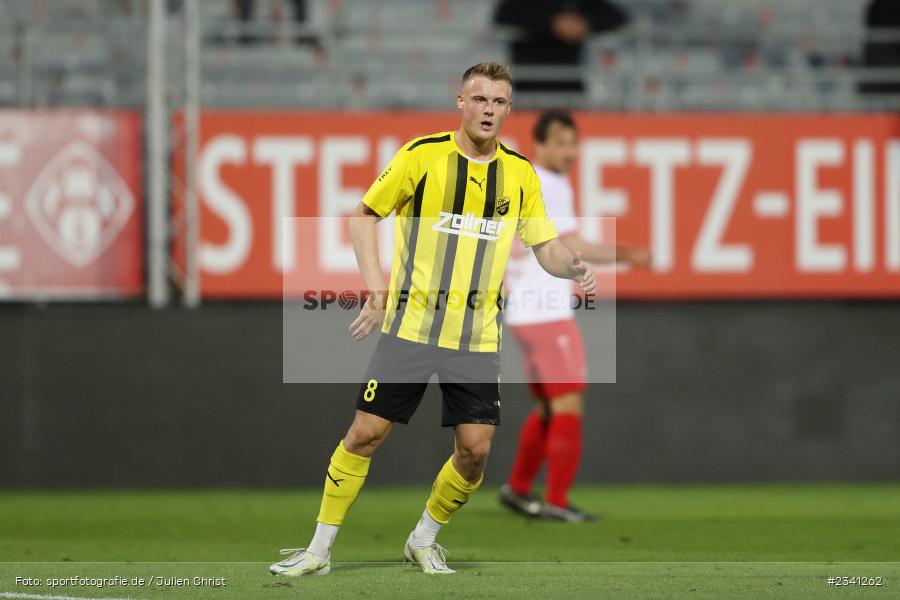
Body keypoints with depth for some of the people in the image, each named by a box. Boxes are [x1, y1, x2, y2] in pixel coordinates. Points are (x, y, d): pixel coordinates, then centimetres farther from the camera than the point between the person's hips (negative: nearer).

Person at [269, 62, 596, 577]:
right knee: (367, 433, -5)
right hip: (410, 324, -2)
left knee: (475, 449, -4)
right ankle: (320, 549, 7)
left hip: (478, 337, 3)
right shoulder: (422, 156, -5)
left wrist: (574, 266, -14)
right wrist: (375, 280, -8)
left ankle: (425, 539, 20)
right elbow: (364, 214, 4)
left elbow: (546, 247, 9)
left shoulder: (521, 174, 5)